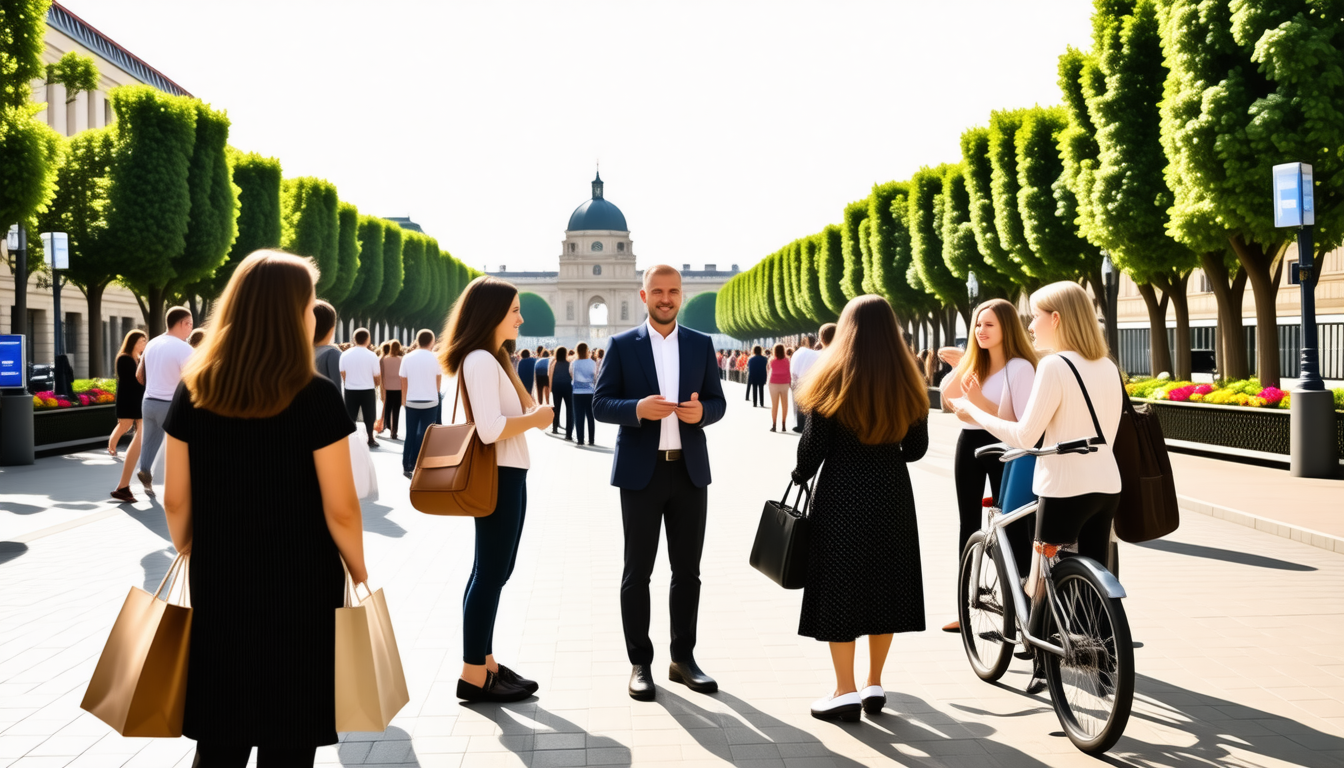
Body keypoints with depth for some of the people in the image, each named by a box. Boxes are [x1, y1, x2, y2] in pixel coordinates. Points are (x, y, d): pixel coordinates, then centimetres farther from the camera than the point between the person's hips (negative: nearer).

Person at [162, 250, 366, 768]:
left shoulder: (194, 390, -1)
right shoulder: (315, 397, -14)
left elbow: (176, 501, 3)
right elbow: (340, 510, -13)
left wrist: (190, 561, 18)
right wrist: (361, 576, 1)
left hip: (217, 583, 4)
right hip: (300, 585, -4)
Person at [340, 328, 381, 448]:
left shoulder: (345, 354, -4)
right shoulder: (372, 356, -10)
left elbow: (342, 374, 2)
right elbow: (377, 376, -3)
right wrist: (377, 384, 18)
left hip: (350, 390, 2)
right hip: (368, 390, -1)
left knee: (350, 417, 11)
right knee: (369, 416, 12)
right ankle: (370, 440, 19)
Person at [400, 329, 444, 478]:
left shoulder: (407, 358, 0)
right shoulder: (435, 358, -5)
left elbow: (403, 384, 6)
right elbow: (438, 384, 4)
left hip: (411, 402, 2)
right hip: (430, 402, -2)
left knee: (410, 434, 12)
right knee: (425, 435, 3)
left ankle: (407, 467, 15)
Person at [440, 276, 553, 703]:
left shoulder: (491, 359, 15)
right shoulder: (480, 361, -18)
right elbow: (490, 429, -28)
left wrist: (533, 413, 4)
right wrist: (536, 418, -14)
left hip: (507, 476, 11)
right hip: (499, 477, -11)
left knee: (492, 572, 15)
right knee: (491, 573, -4)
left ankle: (485, 662, 25)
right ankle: (474, 677, 4)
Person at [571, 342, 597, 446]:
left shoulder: (574, 363, -5)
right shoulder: (592, 363, -5)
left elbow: (571, 373, 9)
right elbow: (595, 377, 4)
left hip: (577, 393, 0)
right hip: (590, 392, 0)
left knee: (579, 417, 3)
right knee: (590, 417, 7)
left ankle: (580, 440, 2)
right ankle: (591, 440, 8)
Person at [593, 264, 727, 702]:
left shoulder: (701, 345, 8)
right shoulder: (622, 345, 1)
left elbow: (718, 401, 9)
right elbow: (600, 405, -2)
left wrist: (702, 410, -14)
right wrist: (637, 408, -21)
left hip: (690, 470, 3)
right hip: (641, 472, -2)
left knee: (687, 569, 9)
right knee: (638, 571, 4)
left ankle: (683, 658, 21)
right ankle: (640, 663, 14)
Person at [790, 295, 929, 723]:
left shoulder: (833, 379, -8)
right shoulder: (908, 384, 2)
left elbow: (813, 444, -9)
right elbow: (917, 447, 6)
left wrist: (801, 474, 9)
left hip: (841, 494, -4)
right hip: (892, 494, 4)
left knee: (839, 589, 4)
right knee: (885, 585, 13)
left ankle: (846, 692, 7)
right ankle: (874, 686, 21)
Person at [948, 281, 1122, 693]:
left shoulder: (1054, 366, -14)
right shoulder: (1108, 367, 9)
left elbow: (1025, 436, -16)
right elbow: (1105, 432, 15)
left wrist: (975, 412, -5)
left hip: (1065, 488, -7)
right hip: (1107, 485, 7)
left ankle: (1042, 667, 13)